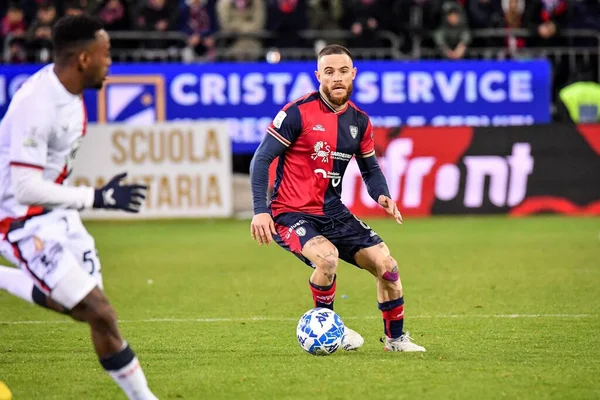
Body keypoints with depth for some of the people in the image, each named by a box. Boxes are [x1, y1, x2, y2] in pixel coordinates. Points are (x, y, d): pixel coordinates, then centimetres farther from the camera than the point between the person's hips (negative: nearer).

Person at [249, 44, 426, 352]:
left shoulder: (359, 121, 5)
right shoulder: (298, 112, -13)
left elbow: (370, 167, 18)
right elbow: (261, 159, -11)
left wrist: (382, 195, -4)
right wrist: (260, 211, -20)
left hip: (332, 213, 6)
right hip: (290, 214, -6)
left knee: (386, 264, -3)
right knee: (327, 257, -33)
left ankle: (395, 338, 19)